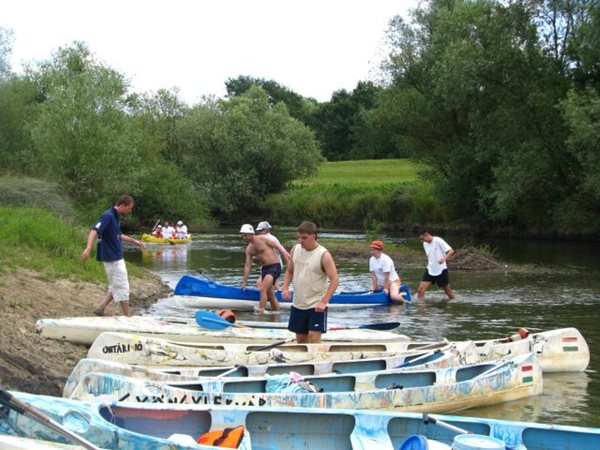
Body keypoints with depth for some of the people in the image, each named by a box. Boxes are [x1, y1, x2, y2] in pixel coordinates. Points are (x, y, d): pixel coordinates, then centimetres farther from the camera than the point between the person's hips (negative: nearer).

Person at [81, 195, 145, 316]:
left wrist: (133, 240, 27)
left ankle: (100, 308, 14)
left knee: (115, 287, 16)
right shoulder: (108, 216, -18)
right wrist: (88, 249, -44)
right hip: (112, 258, -10)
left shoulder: (116, 217, 11)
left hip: (117, 257, 10)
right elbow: (94, 231, -31)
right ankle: (127, 317, 4)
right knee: (122, 288, -2)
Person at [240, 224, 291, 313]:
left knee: (263, 289, -20)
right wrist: (244, 282, 13)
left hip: (274, 266, -8)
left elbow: (279, 247, -13)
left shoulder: (264, 239, -10)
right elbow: (247, 266, 14)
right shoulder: (249, 249, 11)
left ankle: (261, 311, -21)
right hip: (264, 269, 8)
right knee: (270, 294, 12)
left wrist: (289, 260, -23)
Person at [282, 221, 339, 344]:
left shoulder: (324, 255, -14)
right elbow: (289, 271, 15)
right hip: (298, 304, 6)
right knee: (300, 338, 14)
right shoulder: (296, 249, 3)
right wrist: (285, 288, -2)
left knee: (314, 337, -14)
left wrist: (324, 302, -24)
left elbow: (334, 280, -16)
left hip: (316, 306, -6)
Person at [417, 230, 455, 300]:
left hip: (441, 270, -5)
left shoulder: (438, 241, -14)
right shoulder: (425, 244, 6)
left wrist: (444, 258, -35)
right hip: (430, 270, 5)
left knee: (449, 293, 6)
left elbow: (451, 251, -19)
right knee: (420, 290, -9)